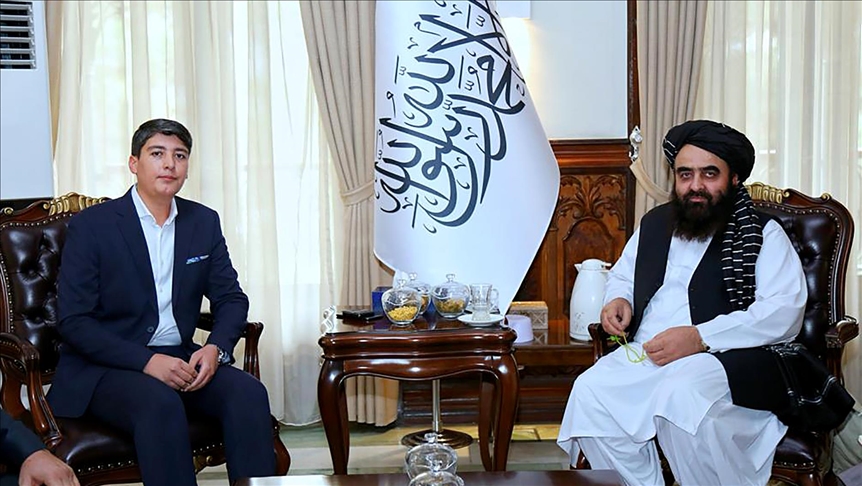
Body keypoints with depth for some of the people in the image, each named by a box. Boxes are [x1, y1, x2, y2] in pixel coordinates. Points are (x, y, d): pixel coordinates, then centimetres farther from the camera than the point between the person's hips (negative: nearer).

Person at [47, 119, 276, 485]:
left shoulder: (204, 222, 9)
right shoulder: (91, 225, -5)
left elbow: (231, 298, 11)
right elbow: (73, 323, -10)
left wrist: (215, 348, -11)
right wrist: (146, 361, -22)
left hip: (179, 358, 5)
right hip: (103, 367, -4)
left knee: (248, 392, -23)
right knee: (161, 404, -35)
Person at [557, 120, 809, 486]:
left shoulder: (763, 234, 4)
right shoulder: (654, 223, 22)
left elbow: (785, 313, -10)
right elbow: (621, 276, 36)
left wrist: (700, 338, -20)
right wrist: (618, 299, 9)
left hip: (729, 358, -5)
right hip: (644, 354, 5)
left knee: (682, 394, -38)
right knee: (589, 392, -24)